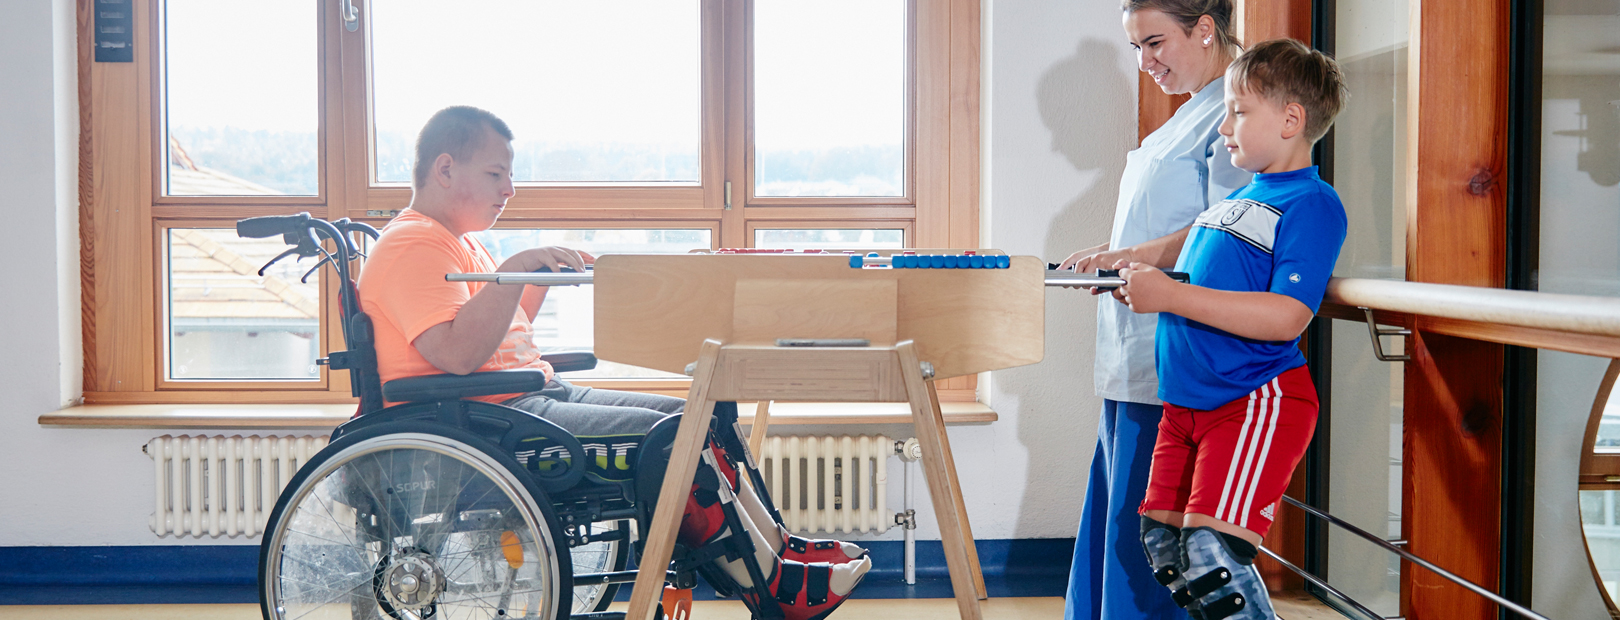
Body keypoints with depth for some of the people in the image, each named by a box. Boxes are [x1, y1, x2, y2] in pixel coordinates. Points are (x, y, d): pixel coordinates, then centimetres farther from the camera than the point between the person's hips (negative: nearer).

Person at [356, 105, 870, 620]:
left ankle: (781, 547, 7)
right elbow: (457, 354, -26)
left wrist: (543, 276, 14)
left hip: (531, 396, 11)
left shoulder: (457, 241, 20)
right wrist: (514, 269, -25)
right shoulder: (412, 246, -13)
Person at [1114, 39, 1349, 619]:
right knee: (1161, 540, 11)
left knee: (1212, 553, -18)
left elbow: (1285, 317, -24)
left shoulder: (1312, 202, -11)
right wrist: (1139, 281, 8)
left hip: (1257, 400, -9)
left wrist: (1169, 295, -25)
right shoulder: (1235, 200, 16)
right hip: (1188, 398, 9)